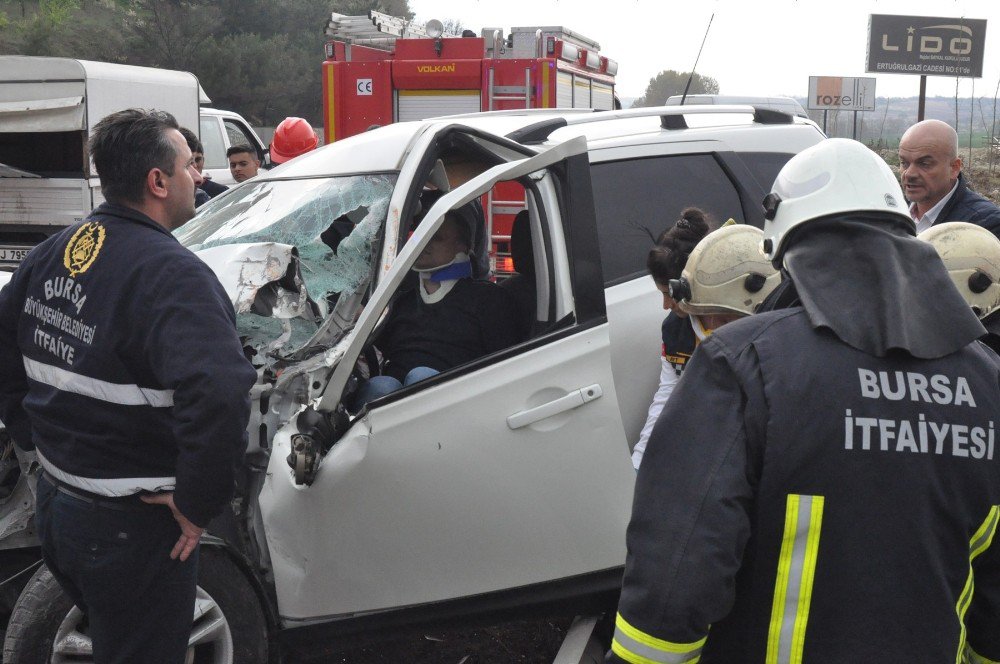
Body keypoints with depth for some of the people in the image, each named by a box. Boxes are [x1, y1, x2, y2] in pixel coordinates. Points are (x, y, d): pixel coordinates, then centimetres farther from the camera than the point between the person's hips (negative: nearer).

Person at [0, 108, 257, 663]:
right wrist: (198, 503, -25)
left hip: (54, 501, 8)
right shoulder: (170, 273, -24)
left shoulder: (53, 253, 4)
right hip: (128, 527, -8)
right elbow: (218, 394, -38)